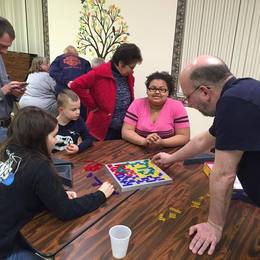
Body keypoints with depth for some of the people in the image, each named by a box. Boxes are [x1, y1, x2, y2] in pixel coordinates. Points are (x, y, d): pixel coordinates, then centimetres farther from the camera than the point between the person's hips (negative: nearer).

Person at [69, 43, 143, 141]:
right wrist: (93, 106, -14)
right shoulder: (99, 73, -16)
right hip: (103, 129, -6)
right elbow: (75, 86, -17)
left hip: (124, 129, 7)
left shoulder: (128, 76, 5)